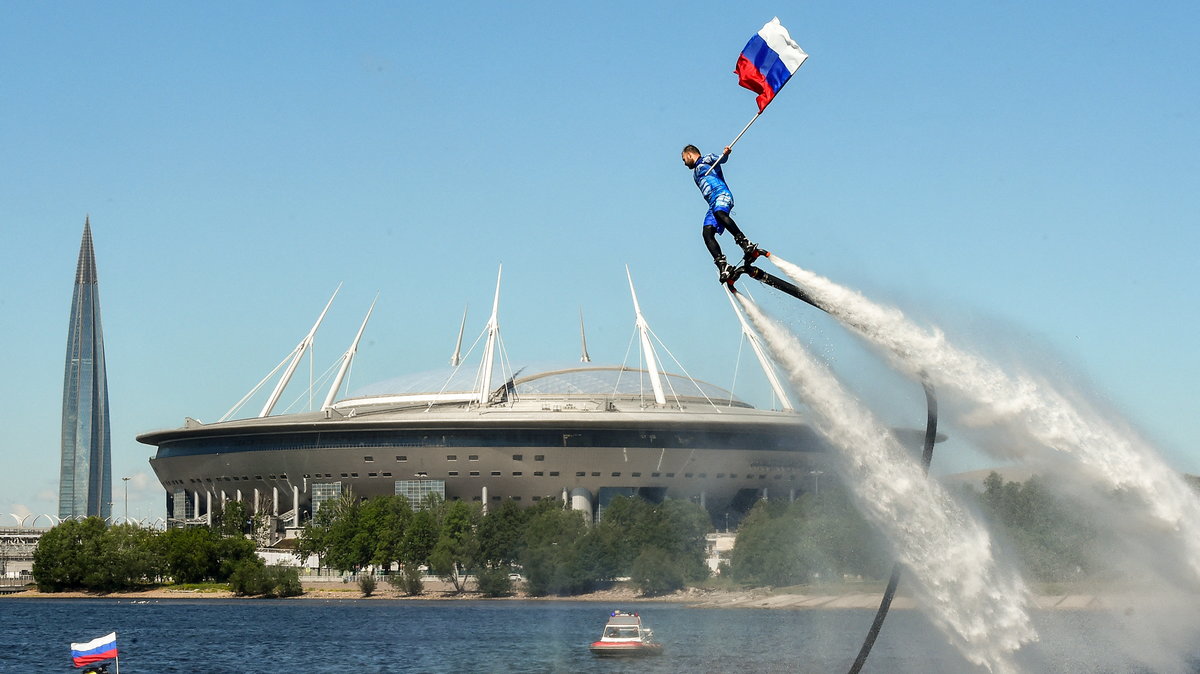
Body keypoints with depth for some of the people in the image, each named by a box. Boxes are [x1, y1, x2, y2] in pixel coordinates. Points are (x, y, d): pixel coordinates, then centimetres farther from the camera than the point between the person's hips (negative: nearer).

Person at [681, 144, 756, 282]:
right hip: (712, 204, 7)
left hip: (722, 195, -7)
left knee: (719, 213, -38)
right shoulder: (695, 174, 35)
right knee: (707, 233, -14)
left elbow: (721, 160, -6)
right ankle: (722, 266, -25)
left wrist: (725, 154, -26)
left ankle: (744, 242, -41)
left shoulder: (706, 159, 13)